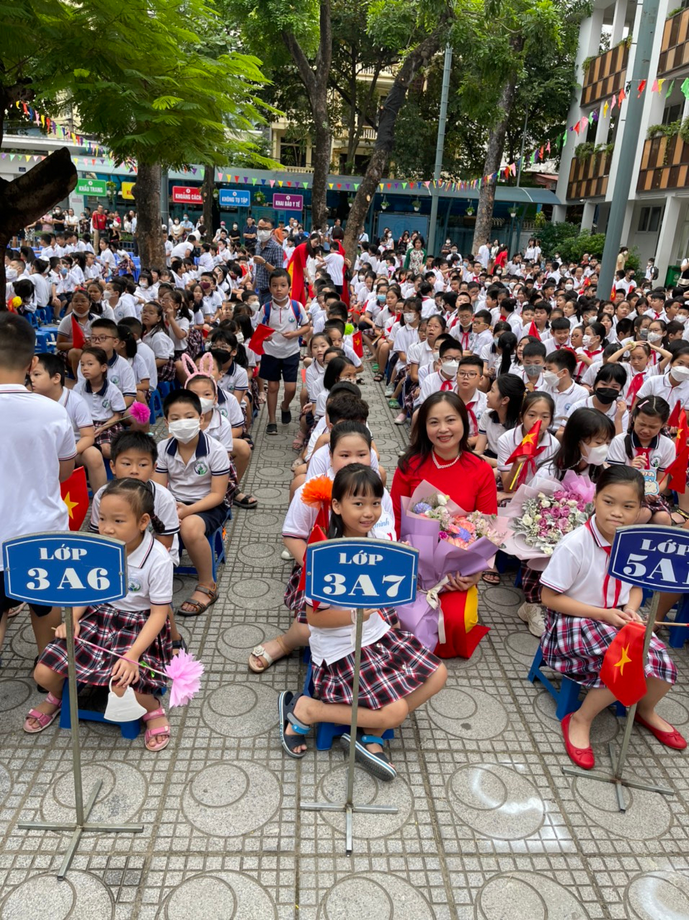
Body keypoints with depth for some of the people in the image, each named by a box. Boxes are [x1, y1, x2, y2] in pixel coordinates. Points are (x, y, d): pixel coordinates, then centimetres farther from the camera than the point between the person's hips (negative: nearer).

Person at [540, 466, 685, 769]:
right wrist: (602, 614, -20)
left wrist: (630, 609, -12)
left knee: (661, 664, -13)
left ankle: (646, 710, 24)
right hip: (574, 621, -6)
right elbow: (549, 597, -17)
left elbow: (635, 586, 10)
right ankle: (579, 721, -3)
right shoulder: (574, 544, -22)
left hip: (615, 618, 6)